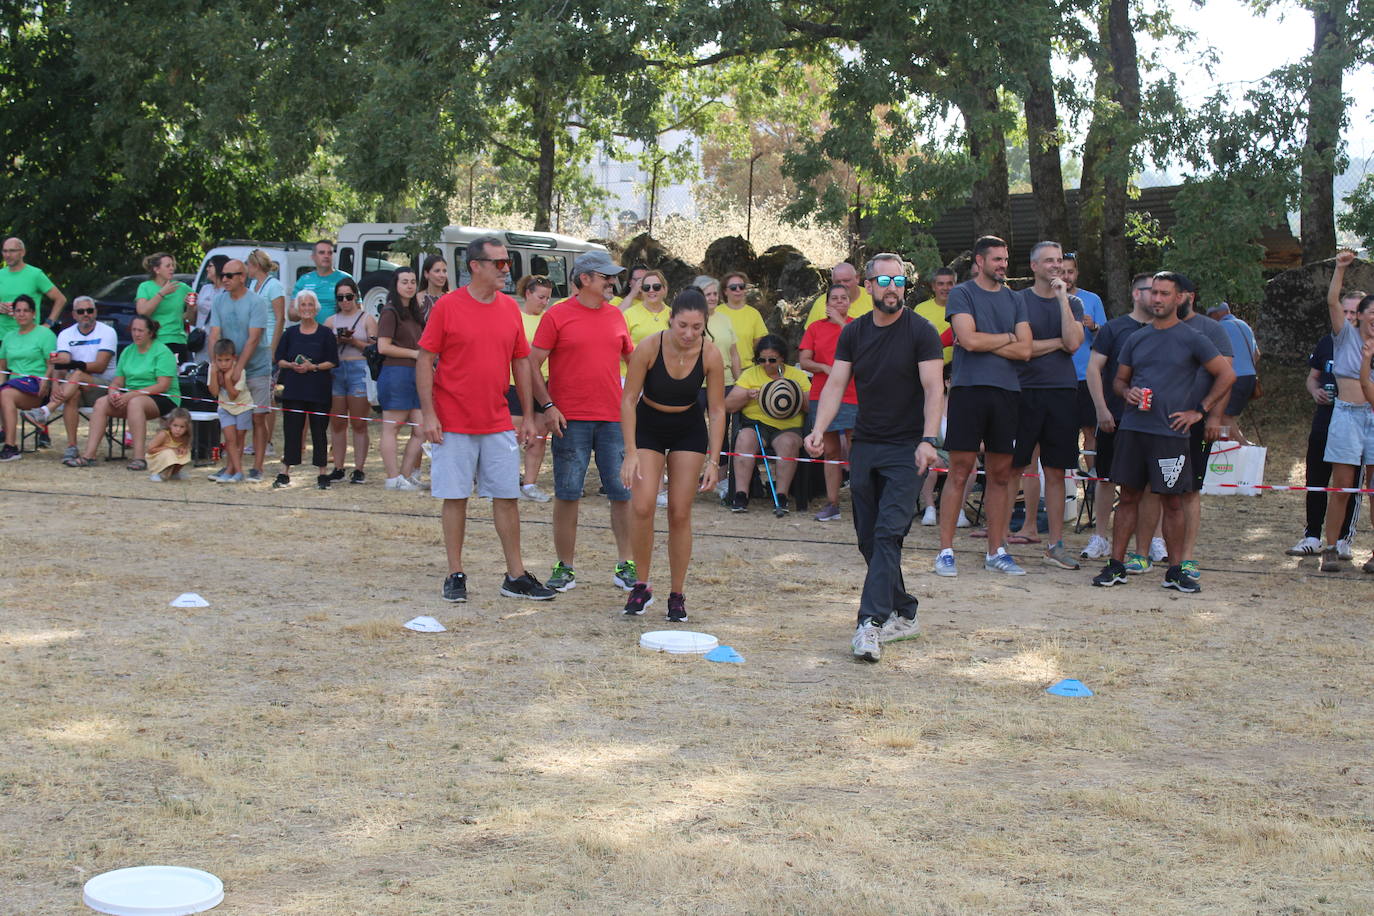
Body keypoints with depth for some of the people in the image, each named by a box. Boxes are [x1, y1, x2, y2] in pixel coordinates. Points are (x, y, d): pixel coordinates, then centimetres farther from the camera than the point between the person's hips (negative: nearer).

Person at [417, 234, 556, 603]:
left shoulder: (510, 308, 7)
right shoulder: (447, 306, -6)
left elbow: (521, 363, 13)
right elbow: (425, 360, -5)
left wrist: (528, 416, 10)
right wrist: (428, 414, -11)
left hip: (499, 424, 4)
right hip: (453, 423, -4)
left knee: (507, 497, 5)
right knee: (455, 498, 3)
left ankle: (515, 576, 13)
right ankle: (455, 575, 14)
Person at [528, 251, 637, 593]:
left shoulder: (615, 315, 11)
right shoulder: (557, 316, -3)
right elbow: (533, 364, -3)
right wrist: (547, 406, -11)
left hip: (613, 418, 4)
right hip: (570, 420, -4)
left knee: (623, 493, 3)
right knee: (567, 494, 1)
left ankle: (625, 566, 13)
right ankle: (565, 568, 11)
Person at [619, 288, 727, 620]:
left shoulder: (710, 356, -18)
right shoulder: (649, 348, -23)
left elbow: (717, 411, -9)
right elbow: (628, 400, -16)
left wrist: (713, 461, -12)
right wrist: (631, 453, -22)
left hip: (689, 432, 1)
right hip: (648, 428, -1)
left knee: (680, 514, -1)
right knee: (642, 506, -16)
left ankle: (677, 594, 9)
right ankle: (641, 585, 0)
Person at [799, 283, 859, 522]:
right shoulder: (815, 328, 12)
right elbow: (803, 360, 6)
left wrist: (840, 322, -11)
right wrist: (825, 368, -12)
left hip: (853, 397, -3)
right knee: (831, 451, 7)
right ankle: (832, 503, 11)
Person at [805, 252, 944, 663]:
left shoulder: (921, 332, -6)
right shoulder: (853, 333, 8)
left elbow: (933, 387, -13)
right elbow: (836, 385, 3)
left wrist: (928, 439, -25)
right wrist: (819, 430, -12)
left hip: (905, 448, -5)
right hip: (864, 445, 5)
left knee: (888, 533, -16)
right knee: (869, 539, 7)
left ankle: (871, 622, -21)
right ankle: (904, 615, 21)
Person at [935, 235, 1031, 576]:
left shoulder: (1015, 300, 15)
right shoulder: (962, 294, 2)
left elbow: (1025, 350, 3)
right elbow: (969, 339, -13)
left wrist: (984, 342, -5)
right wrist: (1007, 338, 1)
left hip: (1006, 391, 5)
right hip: (969, 388, -4)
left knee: (1000, 474, 7)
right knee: (960, 471, -5)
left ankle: (996, 552, 14)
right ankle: (946, 551, -1)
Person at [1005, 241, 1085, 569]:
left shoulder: (1072, 303, 12)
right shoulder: (1018, 300, 3)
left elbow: (1073, 343, -6)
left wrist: (1062, 299, -6)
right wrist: (1058, 342, -1)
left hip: (1062, 391, 3)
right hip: (1025, 391, -3)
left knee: (1056, 471, 5)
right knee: (1013, 467, -2)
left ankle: (1056, 543, 10)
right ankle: (999, 531, 3)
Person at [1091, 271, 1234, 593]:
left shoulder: (1192, 339, 0)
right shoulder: (1136, 339, 13)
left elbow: (1227, 375, 2)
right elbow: (1119, 379, 21)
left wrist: (1201, 411, -2)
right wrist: (1128, 392, -2)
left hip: (1171, 433, -4)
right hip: (1132, 429, 4)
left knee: (1172, 500, 0)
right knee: (1128, 496, 5)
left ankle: (1176, 570, 7)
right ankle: (1116, 565, 9)